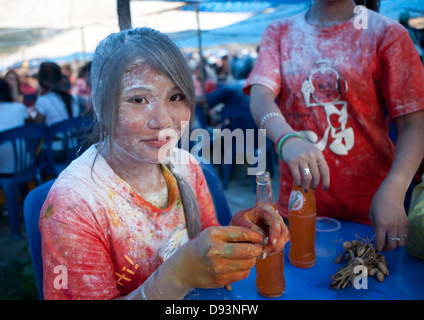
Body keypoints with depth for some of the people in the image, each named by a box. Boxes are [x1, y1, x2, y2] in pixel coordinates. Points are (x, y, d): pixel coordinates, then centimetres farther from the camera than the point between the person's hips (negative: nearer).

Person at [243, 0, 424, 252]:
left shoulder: (387, 33, -3)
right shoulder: (279, 33, 4)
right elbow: (260, 95, -12)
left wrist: (393, 191, -26)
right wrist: (287, 139, -34)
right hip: (297, 201, 2)